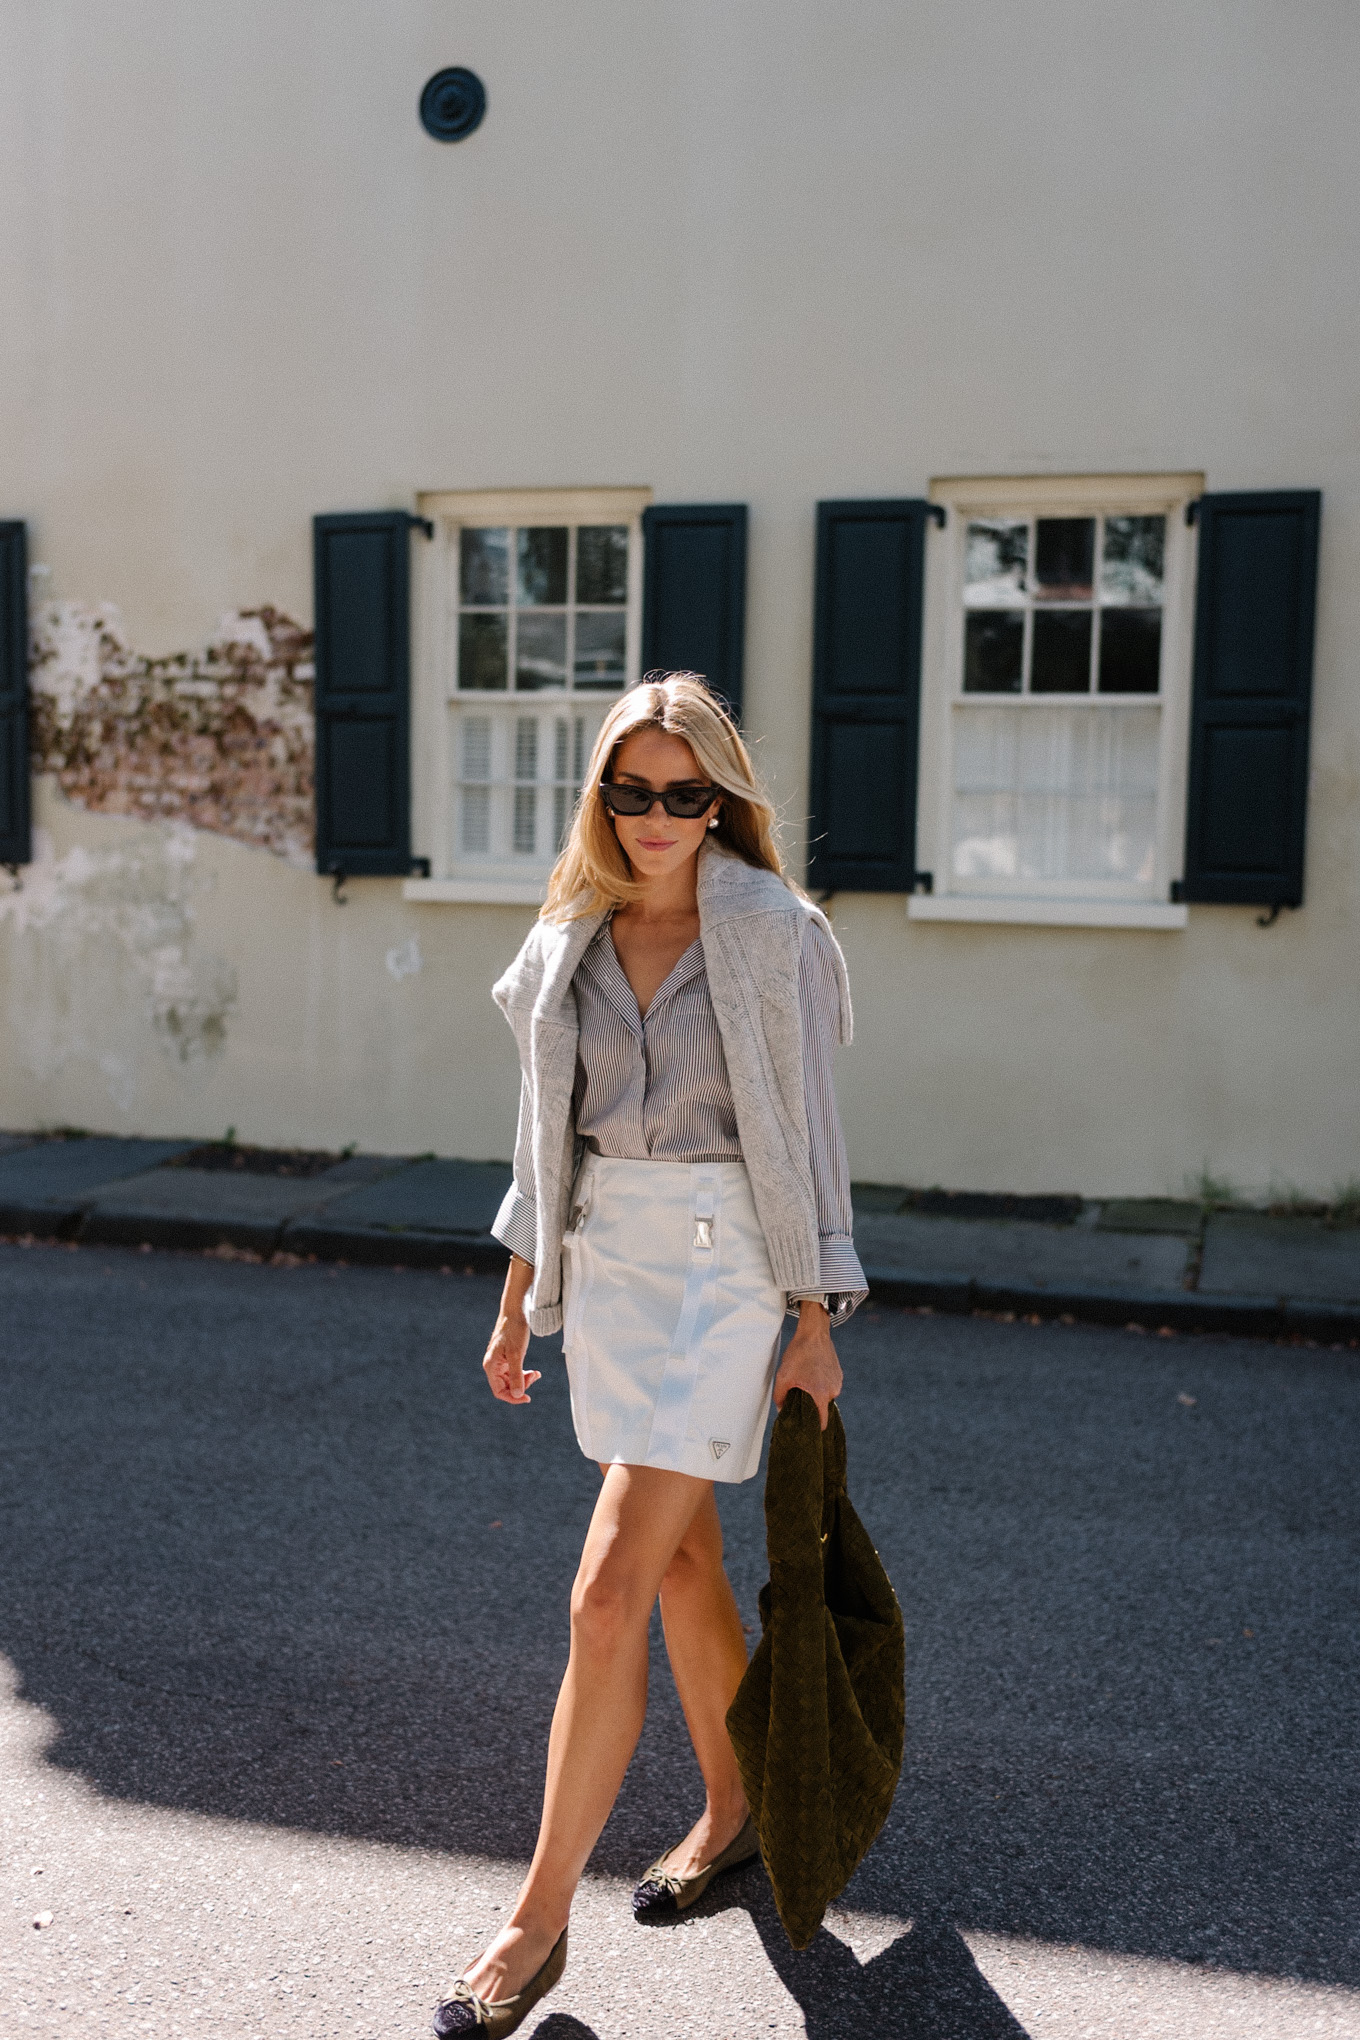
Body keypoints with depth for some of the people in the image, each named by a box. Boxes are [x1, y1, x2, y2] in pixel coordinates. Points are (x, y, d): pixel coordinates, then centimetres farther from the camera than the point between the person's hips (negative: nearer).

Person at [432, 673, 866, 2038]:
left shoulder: (774, 934, -8)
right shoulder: (570, 938, 7)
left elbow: (803, 1132, -6)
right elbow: (548, 1134, 13)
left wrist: (816, 1327, -7)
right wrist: (517, 1304, 13)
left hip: (727, 1261, -5)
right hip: (606, 1257, 6)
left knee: (610, 1590, -9)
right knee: (682, 1555, 17)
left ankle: (539, 1919, 3)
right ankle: (733, 1809, 37)